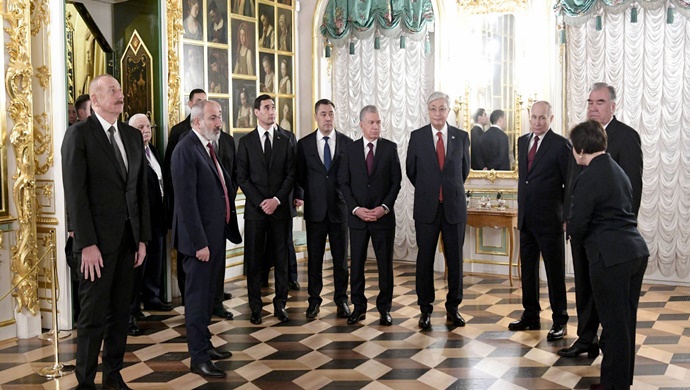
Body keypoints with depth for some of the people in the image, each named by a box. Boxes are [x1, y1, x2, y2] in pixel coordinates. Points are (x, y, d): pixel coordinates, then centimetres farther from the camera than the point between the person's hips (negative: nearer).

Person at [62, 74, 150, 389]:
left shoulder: (133, 136, 11)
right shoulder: (79, 134, -6)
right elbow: (75, 192, -12)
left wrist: (143, 237, 7)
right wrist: (86, 244, -16)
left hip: (128, 238, 6)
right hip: (98, 239, -5)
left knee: (121, 310, 13)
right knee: (94, 315, 2)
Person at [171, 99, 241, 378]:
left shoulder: (209, 146, 11)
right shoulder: (186, 150, -17)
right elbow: (187, 201, -21)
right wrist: (199, 242, -22)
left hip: (215, 233, 9)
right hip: (200, 237, -9)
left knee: (207, 292, 19)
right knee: (198, 295, 1)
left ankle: (204, 344, 33)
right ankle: (198, 358, 11)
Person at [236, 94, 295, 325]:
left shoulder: (285, 141, 7)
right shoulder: (246, 142, 3)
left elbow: (291, 174, 3)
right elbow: (242, 178, -1)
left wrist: (277, 199, -10)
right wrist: (260, 202, -10)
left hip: (280, 208, 1)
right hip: (254, 209, -1)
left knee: (281, 257, 5)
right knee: (253, 258, 3)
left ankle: (280, 304, 14)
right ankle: (255, 306, 12)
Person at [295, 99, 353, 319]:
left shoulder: (347, 143, 2)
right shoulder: (304, 144, 3)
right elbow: (300, 176, 9)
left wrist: (347, 197, 0)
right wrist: (313, 194, 3)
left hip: (340, 208, 0)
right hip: (315, 209, 0)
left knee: (341, 258, 7)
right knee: (314, 258, 6)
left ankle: (341, 300, 19)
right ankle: (314, 300, 17)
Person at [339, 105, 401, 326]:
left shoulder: (390, 148, 2)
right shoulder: (350, 150, 5)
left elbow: (396, 181, 1)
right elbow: (343, 182, 3)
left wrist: (385, 207, -11)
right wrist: (356, 208, -9)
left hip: (383, 215, -1)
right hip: (357, 216, 1)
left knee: (385, 263, 5)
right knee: (357, 263, 5)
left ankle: (385, 308, 15)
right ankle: (359, 307, 16)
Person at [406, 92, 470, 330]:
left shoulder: (461, 137, 3)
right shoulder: (417, 137, 1)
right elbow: (411, 170, 10)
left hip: (454, 207, 1)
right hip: (426, 208, -1)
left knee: (455, 259, 6)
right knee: (425, 259, 3)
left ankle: (453, 307, 20)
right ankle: (426, 309, 15)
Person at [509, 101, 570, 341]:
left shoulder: (560, 145, -9)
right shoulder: (522, 142, 11)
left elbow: (570, 183, -8)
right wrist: (521, 208, 14)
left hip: (549, 219, -7)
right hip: (526, 219, 7)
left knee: (555, 271, 2)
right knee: (528, 268, 14)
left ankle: (559, 321, 12)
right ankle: (531, 316, 26)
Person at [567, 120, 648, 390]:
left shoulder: (588, 177, -14)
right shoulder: (618, 170, 14)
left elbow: (576, 224, -14)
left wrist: (579, 240, 8)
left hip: (610, 257, -9)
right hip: (636, 252, 9)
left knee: (614, 325, 3)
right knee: (626, 323, 18)